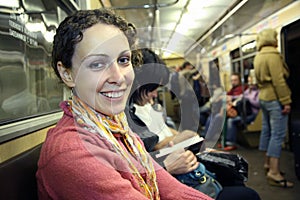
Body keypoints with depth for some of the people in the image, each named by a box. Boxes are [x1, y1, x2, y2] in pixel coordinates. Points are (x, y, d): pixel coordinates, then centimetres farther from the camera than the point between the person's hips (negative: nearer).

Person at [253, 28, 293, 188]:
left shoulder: (258, 57, 14)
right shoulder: (272, 55, -14)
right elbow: (278, 80, -20)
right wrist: (286, 101, -19)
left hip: (264, 97, 10)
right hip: (274, 98, -10)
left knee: (267, 131, 14)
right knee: (278, 134, -10)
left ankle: (268, 163, 24)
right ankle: (274, 173, -10)